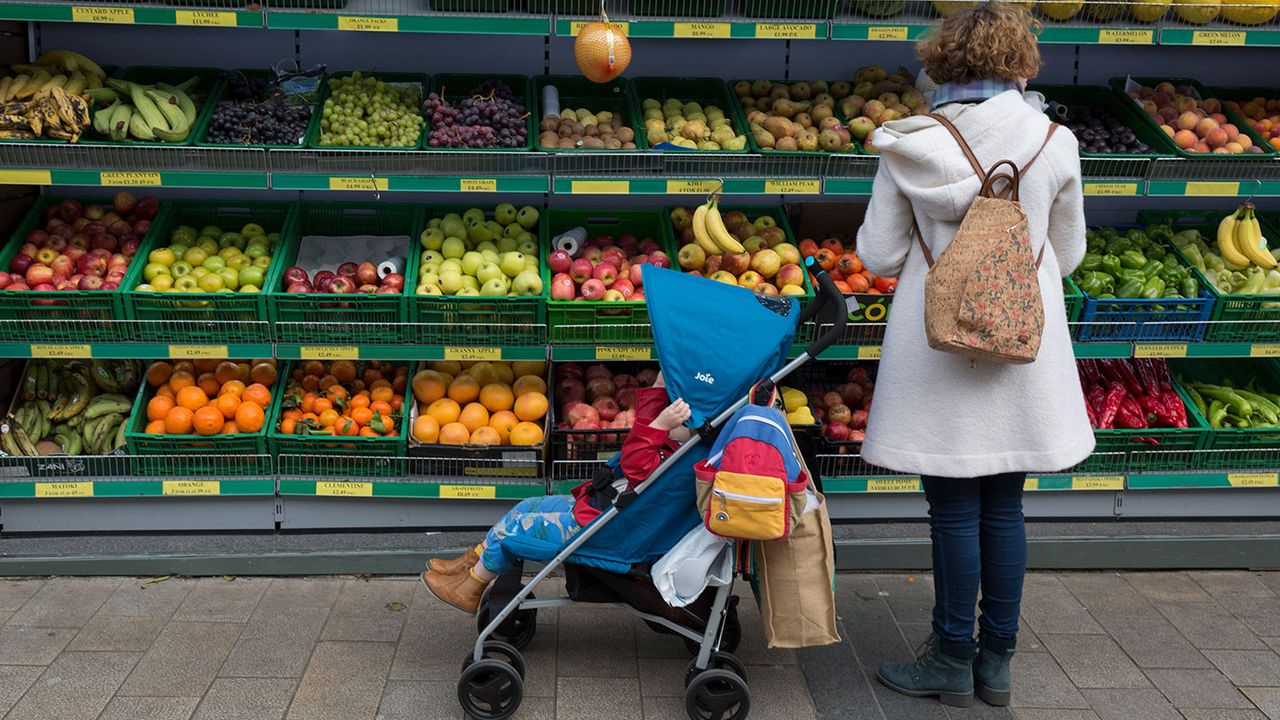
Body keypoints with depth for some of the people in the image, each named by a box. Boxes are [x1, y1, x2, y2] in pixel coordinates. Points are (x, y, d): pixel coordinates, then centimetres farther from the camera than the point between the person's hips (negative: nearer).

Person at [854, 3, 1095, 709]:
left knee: (954, 508, 7)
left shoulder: (909, 146, -8)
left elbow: (879, 257, -4)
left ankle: (953, 663, 19)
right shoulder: (1054, 143, -3)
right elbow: (1067, 255, 8)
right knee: (1004, 507, 13)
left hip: (940, 347, -2)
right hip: (1023, 350, 2)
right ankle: (997, 662, 24)